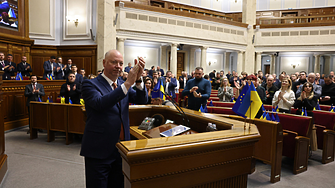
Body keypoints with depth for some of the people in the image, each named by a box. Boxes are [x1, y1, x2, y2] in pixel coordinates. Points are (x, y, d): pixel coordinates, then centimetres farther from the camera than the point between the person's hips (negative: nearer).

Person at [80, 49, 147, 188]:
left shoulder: (123, 85, 8)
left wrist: (138, 79, -22)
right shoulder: (90, 84, -8)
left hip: (121, 149, 5)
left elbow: (142, 100, -4)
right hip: (99, 151, -5)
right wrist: (127, 83, -30)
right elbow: (100, 103, -28)